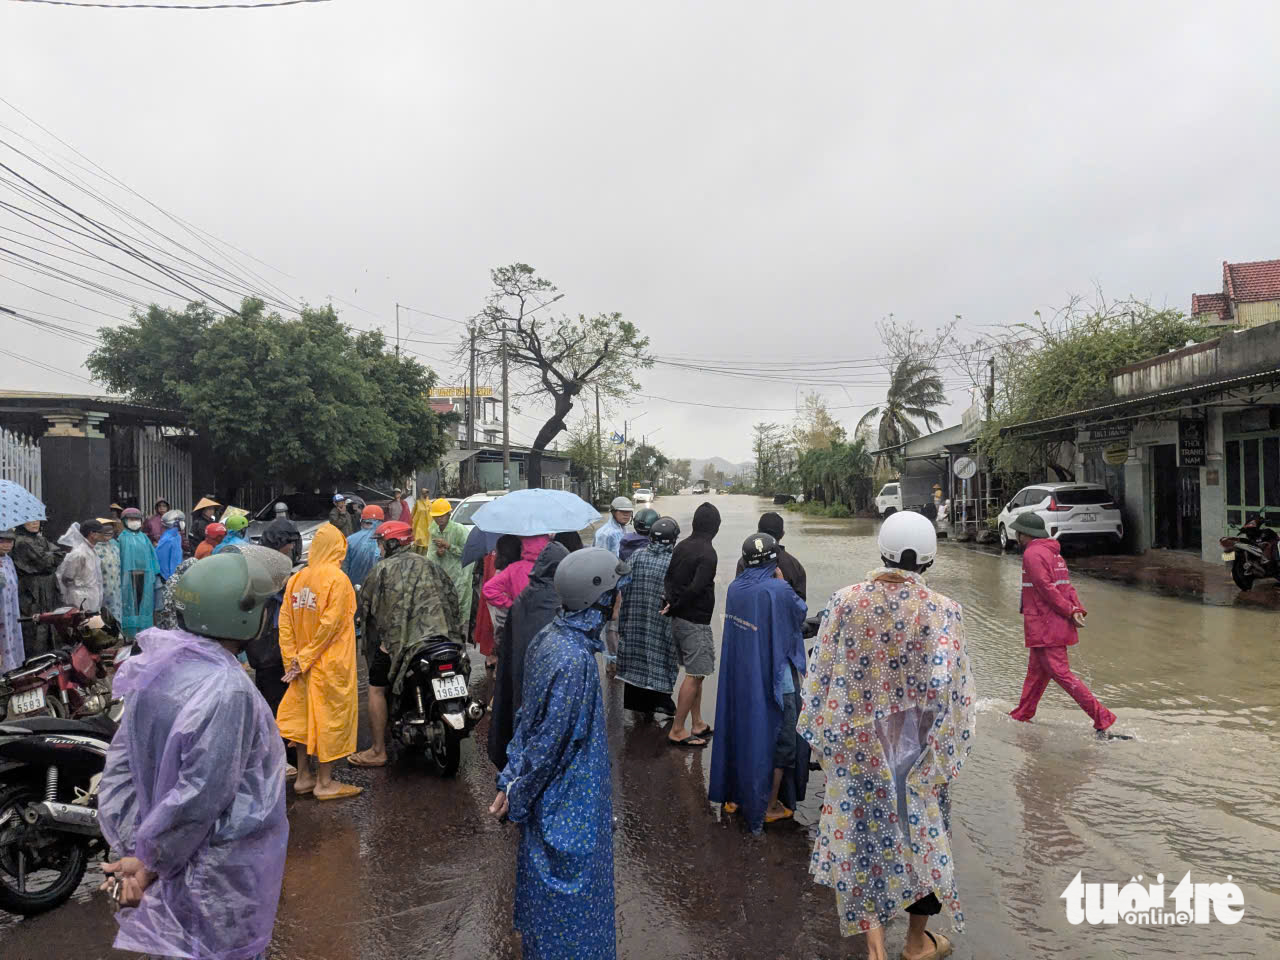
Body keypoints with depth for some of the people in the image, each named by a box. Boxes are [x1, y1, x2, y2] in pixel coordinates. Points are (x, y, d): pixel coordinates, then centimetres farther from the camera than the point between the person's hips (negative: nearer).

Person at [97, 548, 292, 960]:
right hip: (222, 881, -8)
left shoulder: (158, 668, -3)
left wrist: (131, 849, -2)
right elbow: (198, 797, -26)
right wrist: (151, 862, -11)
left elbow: (120, 764, 0)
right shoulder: (227, 691, -29)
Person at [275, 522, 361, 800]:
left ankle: (303, 776, 26)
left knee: (303, 715, 15)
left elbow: (285, 621, 2)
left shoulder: (296, 579, 4)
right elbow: (330, 624, -18)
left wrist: (292, 659, 3)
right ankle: (325, 783, 11)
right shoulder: (337, 579, -14)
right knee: (330, 716, 3)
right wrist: (304, 659, -10)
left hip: (304, 663, 6)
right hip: (331, 663, -6)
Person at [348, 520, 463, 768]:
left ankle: (378, 752, 9)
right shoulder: (429, 565, 18)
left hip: (398, 638, -6)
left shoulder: (383, 568, 4)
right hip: (441, 634, 6)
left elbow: (366, 602, 9)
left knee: (377, 688, 8)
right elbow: (451, 596, 16)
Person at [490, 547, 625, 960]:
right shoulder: (574, 659, -30)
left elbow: (529, 718, 5)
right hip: (570, 804, -9)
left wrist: (512, 781, 11)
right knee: (569, 890, 11)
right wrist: (516, 795, -10)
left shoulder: (551, 636, -2)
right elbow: (550, 739, -23)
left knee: (549, 885, 25)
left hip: (553, 794, 9)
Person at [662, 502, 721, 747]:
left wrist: (671, 602, -7)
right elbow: (696, 588, -24)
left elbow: (670, 576, 5)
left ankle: (697, 724, 24)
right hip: (696, 622, -9)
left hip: (679, 621, 9)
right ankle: (677, 731, 1)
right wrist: (674, 608, -12)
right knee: (694, 676, -2)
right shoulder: (707, 552, -17)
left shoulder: (682, 545, 8)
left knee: (695, 674, 17)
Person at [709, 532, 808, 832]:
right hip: (774, 677, -5)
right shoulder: (778, 590, -21)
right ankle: (768, 806, 20)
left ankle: (733, 796, 32)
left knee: (739, 731, 20)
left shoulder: (735, 587, -5)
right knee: (777, 739, 11)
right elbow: (801, 613, -4)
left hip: (737, 675, 6)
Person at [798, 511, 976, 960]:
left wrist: (821, 736, 7)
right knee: (921, 832, 18)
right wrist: (949, 746, -1)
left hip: (856, 743, 1)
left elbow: (820, 673, -5)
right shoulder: (941, 610, -14)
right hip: (917, 745, 0)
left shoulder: (846, 600, -9)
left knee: (862, 833, 14)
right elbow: (946, 686, -16)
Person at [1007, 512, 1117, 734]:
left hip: (1045, 627, -10)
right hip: (1053, 625, 10)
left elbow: (1046, 588, -21)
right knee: (1036, 672, 18)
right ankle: (1021, 715, 29)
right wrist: (1078, 608, -2)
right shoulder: (1053, 552, 17)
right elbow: (1066, 586, 9)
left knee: (1061, 674, -8)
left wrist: (1070, 611, -16)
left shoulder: (1032, 554, -13)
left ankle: (1102, 717, -8)